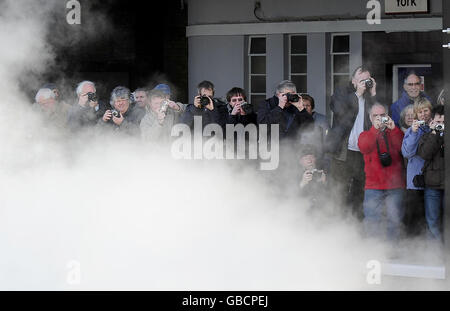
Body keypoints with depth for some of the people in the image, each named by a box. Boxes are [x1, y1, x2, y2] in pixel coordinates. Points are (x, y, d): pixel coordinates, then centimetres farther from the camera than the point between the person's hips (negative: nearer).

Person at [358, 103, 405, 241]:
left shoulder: (395, 133, 13)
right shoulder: (366, 135, 12)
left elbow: (403, 147, -6)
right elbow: (363, 148, -10)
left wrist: (393, 129, -14)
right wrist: (375, 129, -17)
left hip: (394, 185, 0)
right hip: (373, 186, 0)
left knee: (395, 219, -4)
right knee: (372, 222, -6)